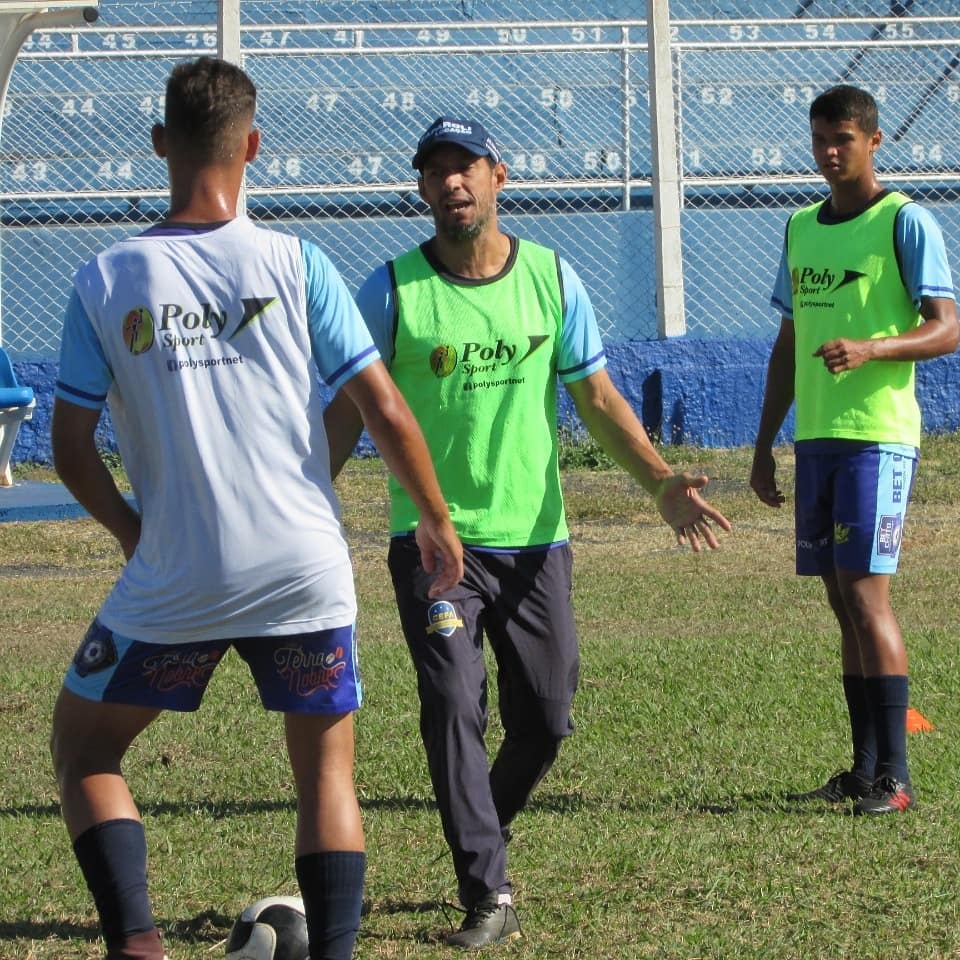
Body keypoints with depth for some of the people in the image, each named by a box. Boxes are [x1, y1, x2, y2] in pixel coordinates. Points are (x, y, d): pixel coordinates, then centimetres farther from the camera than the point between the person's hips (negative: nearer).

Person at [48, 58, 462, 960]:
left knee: (80, 747, 17)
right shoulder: (295, 264, -4)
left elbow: (71, 452, 0)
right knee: (326, 775, 15)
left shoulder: (104, 282, -3)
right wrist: (437, 521, 10)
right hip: (305, 572, 1)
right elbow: (384, 412, -5)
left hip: (173, 582, 0)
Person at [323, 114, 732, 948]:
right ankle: (488, 894, -11)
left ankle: (485, 833, 32)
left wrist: (662, 482, -5)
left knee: (546, 716, 5)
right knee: (455, 707, -13)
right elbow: (350, 410, 1)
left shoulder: (552, 278, 3)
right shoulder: (393, 290, -3)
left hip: (534, 537, 3)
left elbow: (597, 397, 8)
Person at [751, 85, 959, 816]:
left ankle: (895, 776, -10)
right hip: (816, 438, 7)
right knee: (843, 603, 8)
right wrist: (764, 444, 19)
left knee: (866, 591, -12)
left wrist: (871, 349, -29)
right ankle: (866, 769, 13)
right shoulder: (802, 228, 16)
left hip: (878, 435, -7)